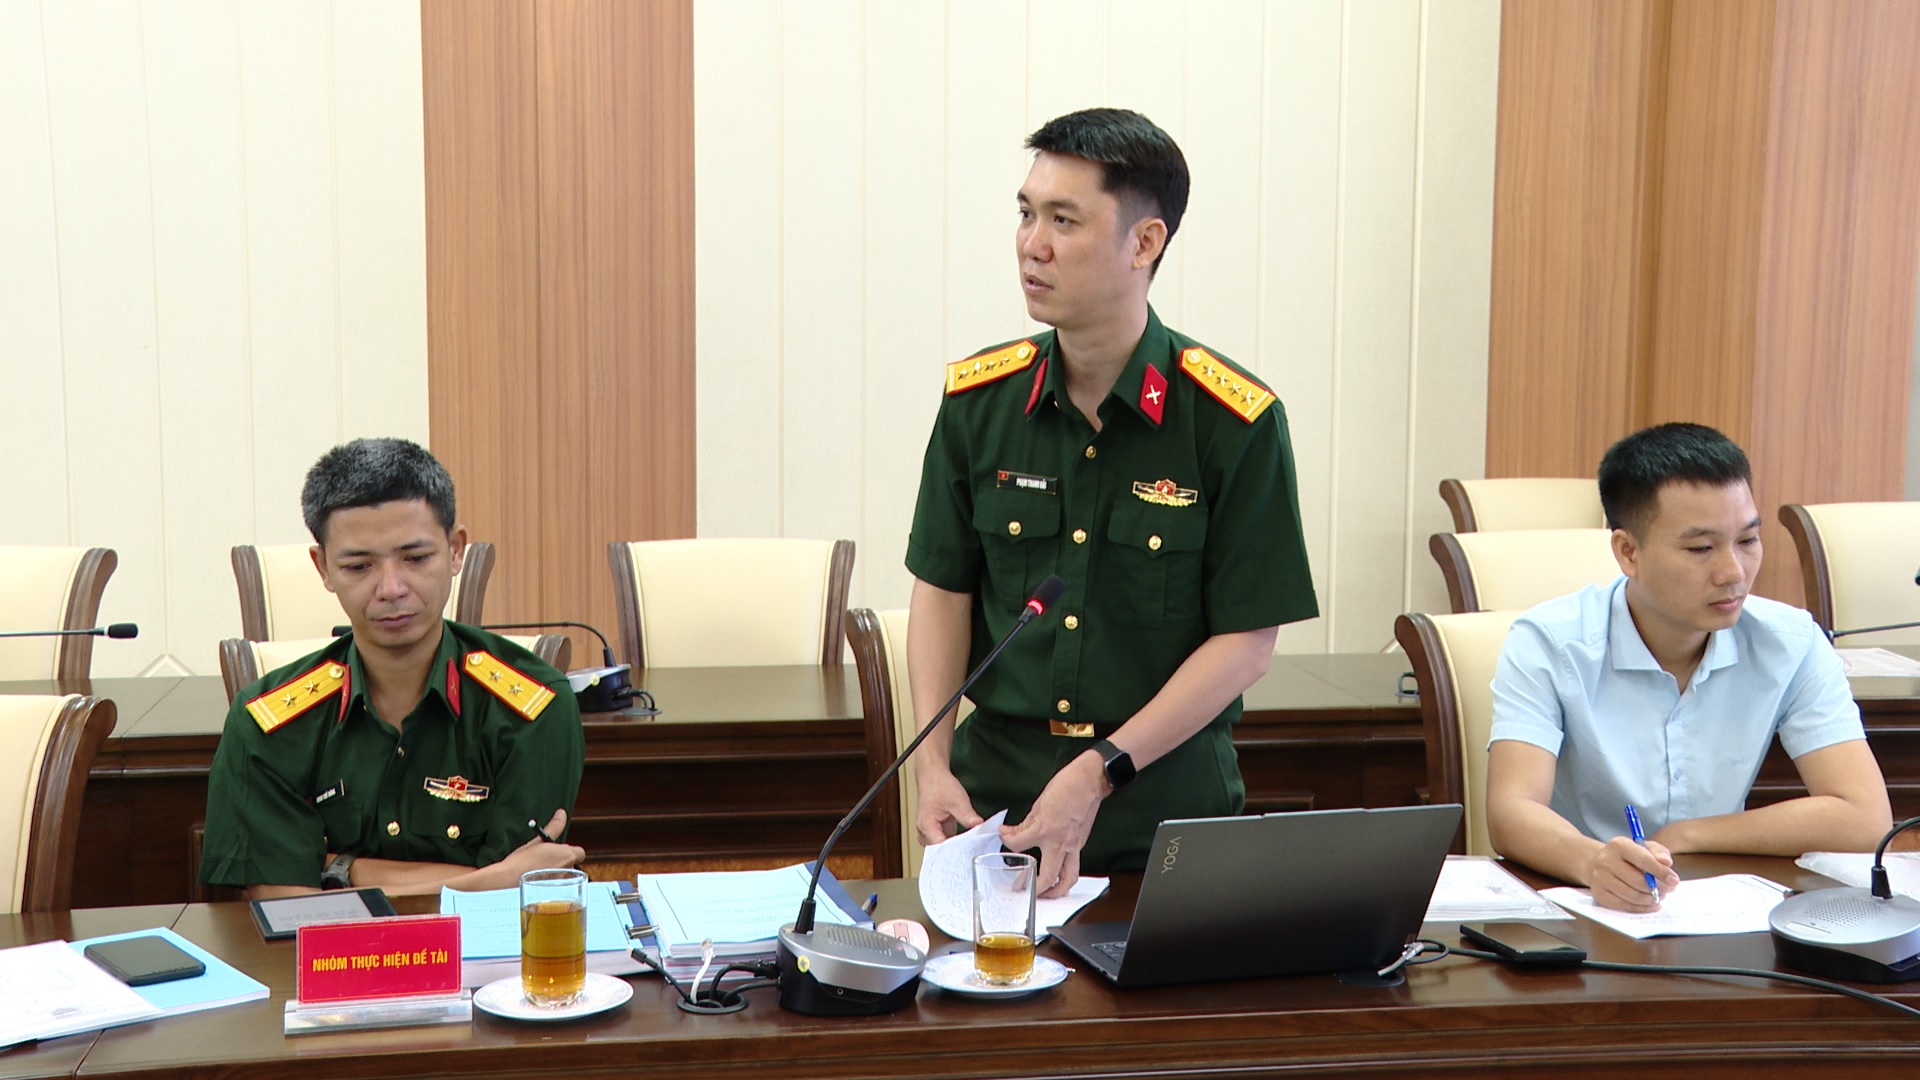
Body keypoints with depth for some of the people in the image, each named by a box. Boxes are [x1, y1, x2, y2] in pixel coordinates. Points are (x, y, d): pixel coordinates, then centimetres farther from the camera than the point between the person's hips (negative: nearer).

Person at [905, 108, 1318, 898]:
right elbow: (943, 590, 7)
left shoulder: (1238, 421, -11)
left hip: (1170, 809, -2)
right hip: (995, 796, 3)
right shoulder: (977, 399, 0)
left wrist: (1101, 772, -15)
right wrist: (933, 765, -4)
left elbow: (1247, 640, -9)